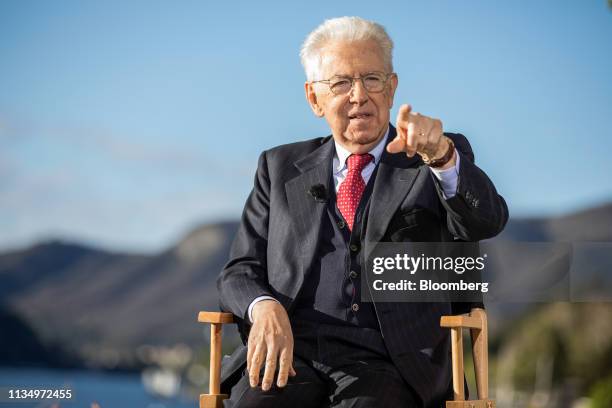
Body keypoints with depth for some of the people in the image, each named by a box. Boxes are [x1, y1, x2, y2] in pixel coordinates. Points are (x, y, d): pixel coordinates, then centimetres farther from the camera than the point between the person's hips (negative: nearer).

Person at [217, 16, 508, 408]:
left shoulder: (445, 162, 12)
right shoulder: (280, 168, 20)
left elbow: (487, 220, -8)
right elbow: (241, 271, 15)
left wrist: (441, 156, -29)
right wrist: (264, 309, -9)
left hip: (388, 362, -1)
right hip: (290, 351, 2)